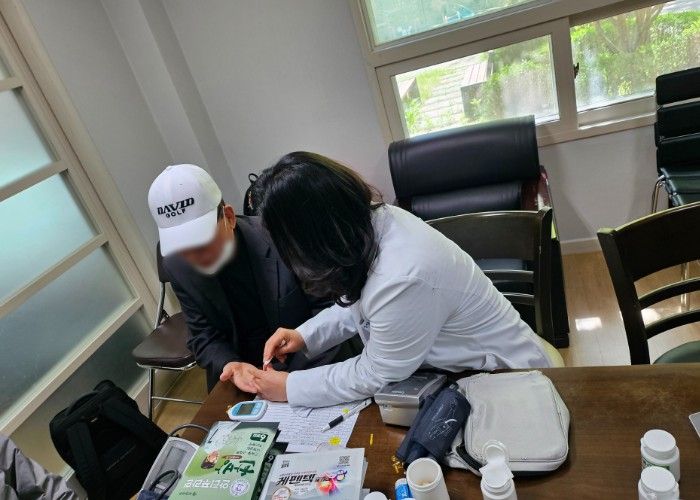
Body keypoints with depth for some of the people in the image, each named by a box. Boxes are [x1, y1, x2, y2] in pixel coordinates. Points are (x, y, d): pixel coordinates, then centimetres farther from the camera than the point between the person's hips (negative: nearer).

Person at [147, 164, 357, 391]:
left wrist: (292, 378, -19)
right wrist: (229, 365, -21)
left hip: (309, 365, -4)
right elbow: (204, 337, 0)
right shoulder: (178, 267, -8)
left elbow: (327, 308, -13)